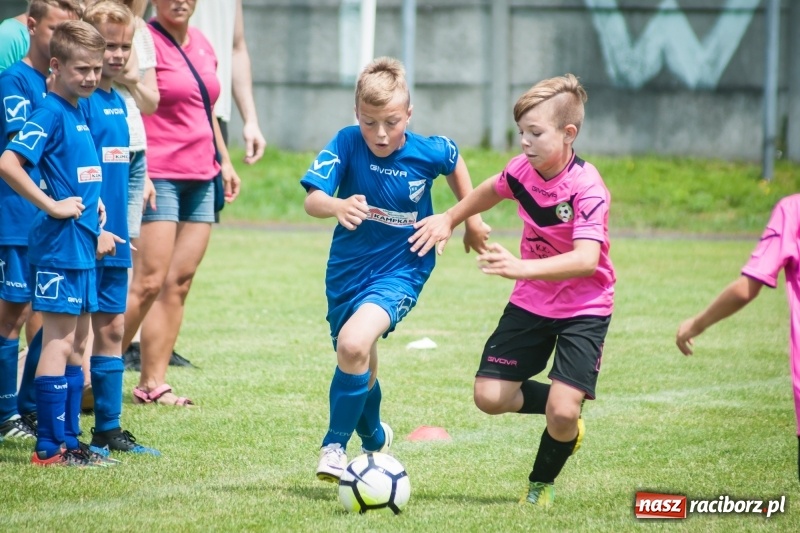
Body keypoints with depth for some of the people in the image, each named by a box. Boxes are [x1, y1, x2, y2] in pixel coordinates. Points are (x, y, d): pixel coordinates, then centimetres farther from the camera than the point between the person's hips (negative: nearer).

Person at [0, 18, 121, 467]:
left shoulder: (78, 113, 13)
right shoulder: (51, 114, -14)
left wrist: (95, 231, 20)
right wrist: (52, 206, -20)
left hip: (80, 244, 9)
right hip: (59, 243, -9)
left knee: (77, 342, 12)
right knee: (59, 341, -6)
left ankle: (69, 440, 17)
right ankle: (51, 447, -3)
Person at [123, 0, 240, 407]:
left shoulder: (201, 44, 14)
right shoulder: (147, 41, -10)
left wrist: (224, 161, 25)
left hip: (201, 176, 8)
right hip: (159, 176, -8)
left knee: (180, 282, 4)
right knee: (149, 282, -11)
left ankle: (153, 383, 7)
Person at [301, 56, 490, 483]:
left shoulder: (428, 152, -14)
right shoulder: (346, 144, -17)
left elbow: (455, 161, 10)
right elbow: (312, 199, -29)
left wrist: (472, 218, 18)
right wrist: (337, 206, -51)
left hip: (399, 272, -3)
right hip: (347, 270, 3)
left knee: (354, 344, -28)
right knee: (359, 367, 20)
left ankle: (335, 444, -11)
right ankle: (374, 439, 51)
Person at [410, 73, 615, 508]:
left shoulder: (587, 188, -27)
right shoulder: (522, 170, -8)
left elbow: (586, 259, -41)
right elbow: (493, 190, 19)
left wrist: (522, 267, -51)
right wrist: (450, 218, 8)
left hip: (584, 308, -6)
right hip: (531, 303, 6)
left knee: (562, 414, -17)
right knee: (490, 396, -4)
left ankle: (542, 483, 14)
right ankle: (566, 415, 24)